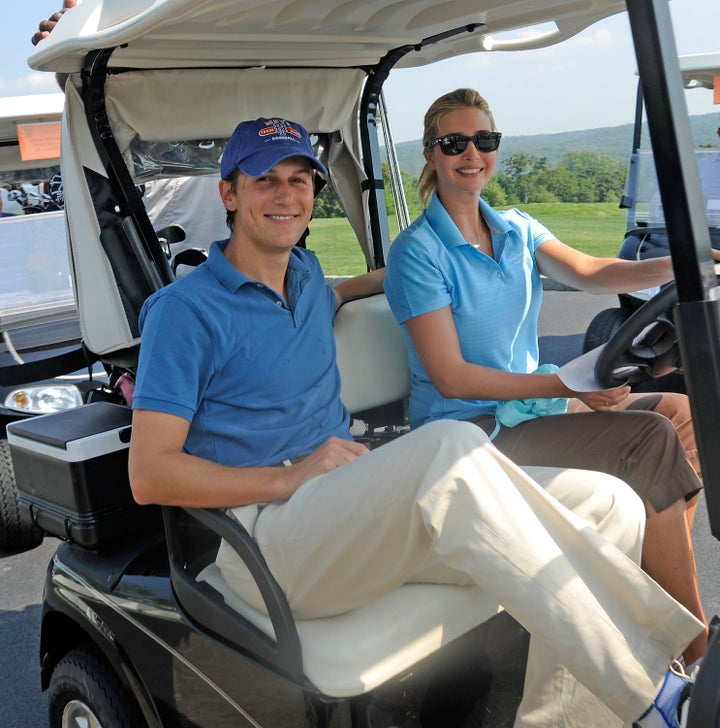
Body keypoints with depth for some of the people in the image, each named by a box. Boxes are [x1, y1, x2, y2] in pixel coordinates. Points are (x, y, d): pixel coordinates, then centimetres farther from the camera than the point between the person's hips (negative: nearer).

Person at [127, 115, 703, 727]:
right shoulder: (184, 308, -4)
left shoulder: (305, 272, 18)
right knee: (452, 448, -36)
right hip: (267, 534, -7)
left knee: (608, 506, -7)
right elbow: (150, 476, -10)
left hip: (360, 512, 8)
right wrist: (293, 476, -16)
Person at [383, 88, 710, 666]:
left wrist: (675, 266, -28)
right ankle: (694, 639, -8)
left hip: (534, 402, 7)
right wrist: (566, 386, -20)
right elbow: (451, 378, -16)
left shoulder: (517, 229, 11)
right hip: (468, 426, -7)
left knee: (685, 414, -4)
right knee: (653, 440, -19)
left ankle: (661, 574, 5)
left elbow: (586, 271, -9)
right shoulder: (418, 252, -10)